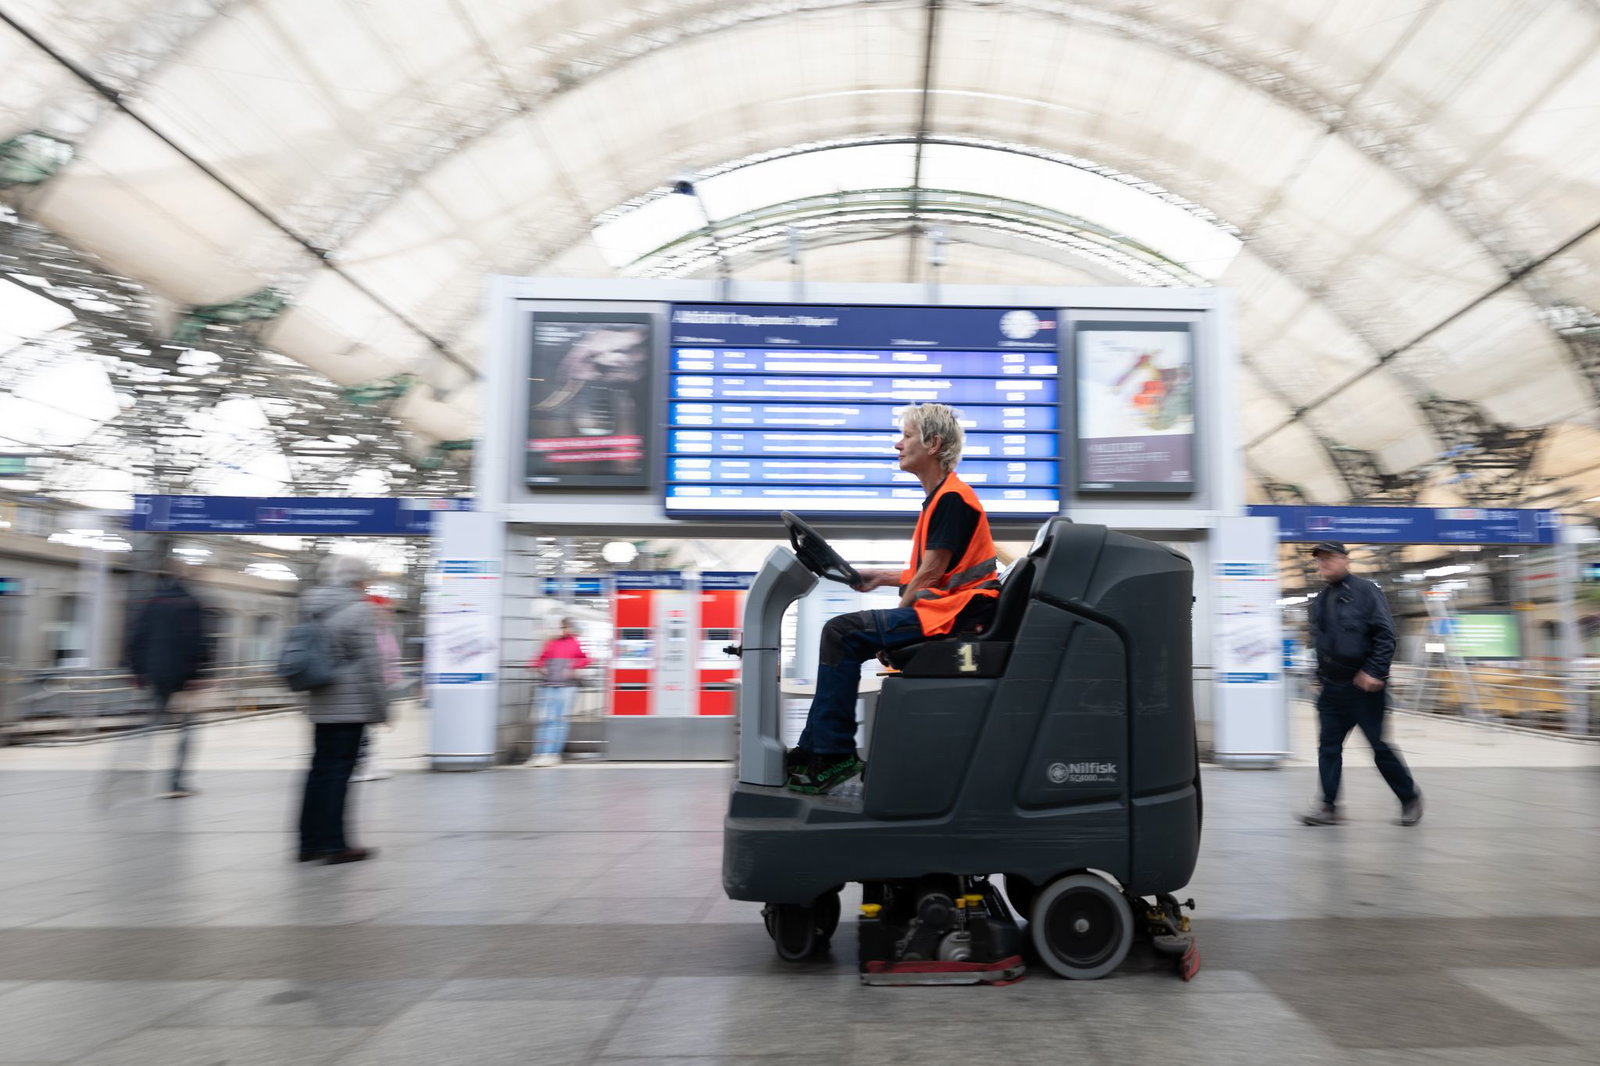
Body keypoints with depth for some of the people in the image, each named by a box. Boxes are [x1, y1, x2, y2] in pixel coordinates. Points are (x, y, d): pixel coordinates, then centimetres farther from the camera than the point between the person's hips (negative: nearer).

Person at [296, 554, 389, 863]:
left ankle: (311, 841, 19)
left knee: (320, 769, 14)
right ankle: (335, 844, 1)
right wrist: (381, 706, -9)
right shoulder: (358, 610, -12)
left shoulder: (311, 610, 12)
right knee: (338, 771, -3)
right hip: (351, 708, -7)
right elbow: (370, 662, -14)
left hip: (320, 707, 7)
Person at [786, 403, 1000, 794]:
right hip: (945, 610, 11)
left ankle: (833, 756, -10)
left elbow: (929, 575, -15)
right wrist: (881, 577, 15)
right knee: (843, 633, 10)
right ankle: (813, 750, 11)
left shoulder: (952, 498, -13)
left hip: (954, 614, -11)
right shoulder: (941, 497, 20)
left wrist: (896, 618, -4)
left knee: (843, 632, -18)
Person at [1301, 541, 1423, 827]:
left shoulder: (1365, 591, -7)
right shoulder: (1320, 600, 15)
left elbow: (1385, 635, -12)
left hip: (1364, 685, -6)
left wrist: (1374, 672, -18)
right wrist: (1322, 673, 16)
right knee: (1328, 746, 2)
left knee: (1379, 745, 2)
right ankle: (1328, 806, 5)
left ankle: (1409, 797, 22)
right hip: (1331, 688, 6)